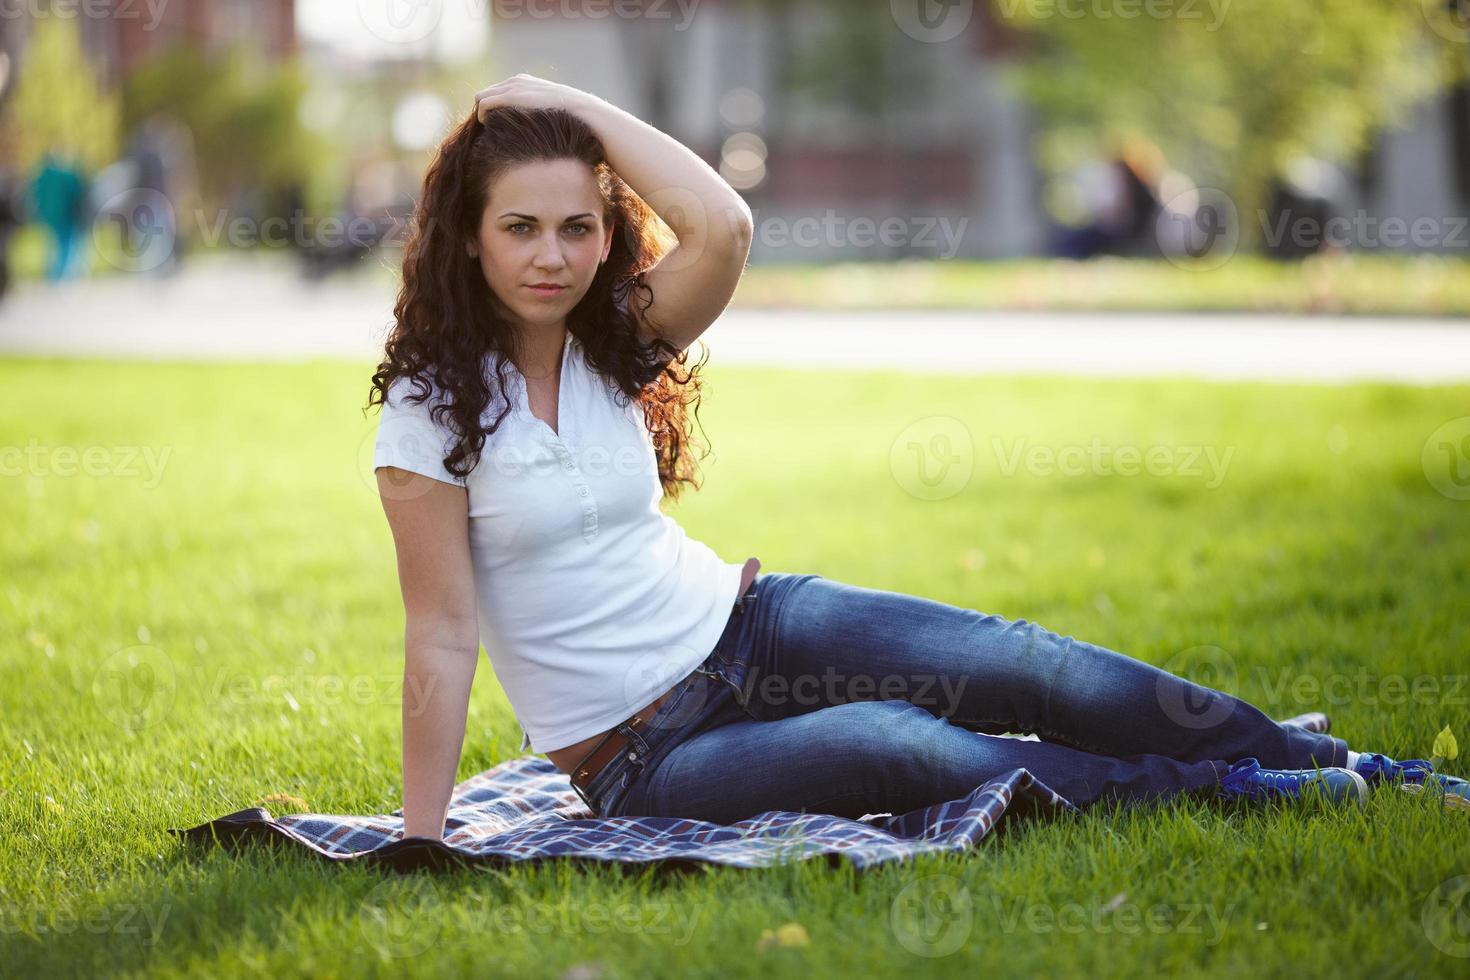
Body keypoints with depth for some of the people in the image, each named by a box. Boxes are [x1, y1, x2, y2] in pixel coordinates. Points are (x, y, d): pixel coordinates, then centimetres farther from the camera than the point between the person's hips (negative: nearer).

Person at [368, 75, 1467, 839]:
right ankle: (1212, 787, -18)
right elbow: (443, 638, -14)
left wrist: (574, 107, -14)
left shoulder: (611, 346, 2)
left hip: (746, 622, 5)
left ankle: (1349, 768, -6)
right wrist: (421, 842, -17)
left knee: (1024, 664, -12)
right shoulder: (432, 411, -12)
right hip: (643, 753, -5)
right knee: (898, 746, -28)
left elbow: (723, 229, -19)